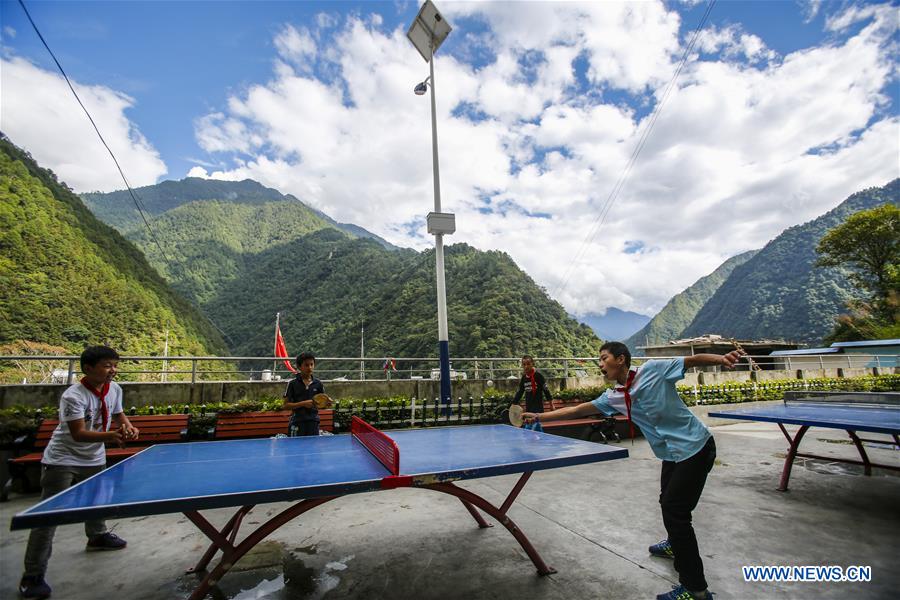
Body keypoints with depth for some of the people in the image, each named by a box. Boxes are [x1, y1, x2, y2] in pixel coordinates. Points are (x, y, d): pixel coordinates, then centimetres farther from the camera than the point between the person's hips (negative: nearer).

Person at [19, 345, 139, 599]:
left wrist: (128, 427, -9)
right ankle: (33, 576, 7)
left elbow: (118, 414, 10)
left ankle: (97, 536, 50)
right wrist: (111, 435, -45)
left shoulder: (115, 389, -7)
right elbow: (78, 434, -32)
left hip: (94, 458, 7)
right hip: (62, 460, -7)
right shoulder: (73, 396, -28)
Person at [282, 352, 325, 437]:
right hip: (297, 422, -2)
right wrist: (303, 404, -16)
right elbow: (286, 405, -4)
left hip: (313, 421, 3)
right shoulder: (293, 384, -4)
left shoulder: (318, 383, 4)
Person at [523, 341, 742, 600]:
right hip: (672, 453, 7)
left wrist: (722, 359, -30)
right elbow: (576, 410, 3)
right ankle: (676, 545, 50)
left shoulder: (653, 369, -17)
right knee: (667, 501, 21)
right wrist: (539, 416, 1)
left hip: (696, 448, -7)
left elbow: (693, 360, -12)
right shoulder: (612, 398, 0)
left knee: (674, 509, -8)